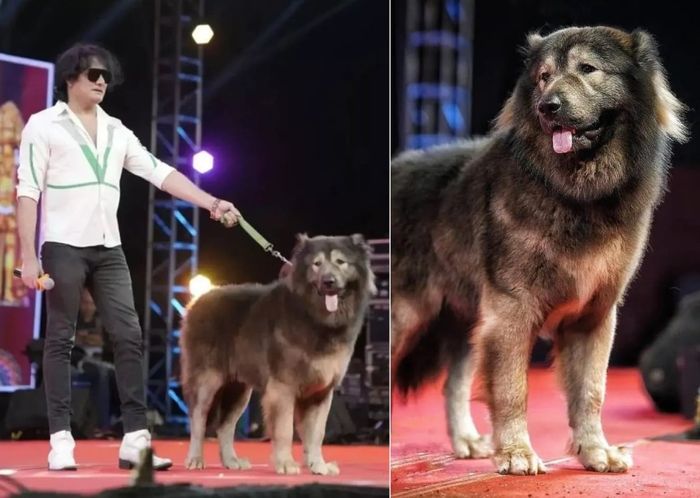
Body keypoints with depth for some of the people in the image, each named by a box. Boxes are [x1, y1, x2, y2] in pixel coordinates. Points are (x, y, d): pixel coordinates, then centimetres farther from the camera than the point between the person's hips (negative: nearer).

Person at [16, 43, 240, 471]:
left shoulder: (117, 131, 14)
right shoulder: (43, 125, 0)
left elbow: (161, 173, 9)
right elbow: (28, 192, -4)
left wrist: (212, 202, -2)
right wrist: (28, 255, -12)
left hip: (109, 249, 5)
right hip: (64, 247, -5)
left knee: (129, 336, -3)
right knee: (61, 341, 0)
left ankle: (136, 439, -1)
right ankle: (61, 439, 5)